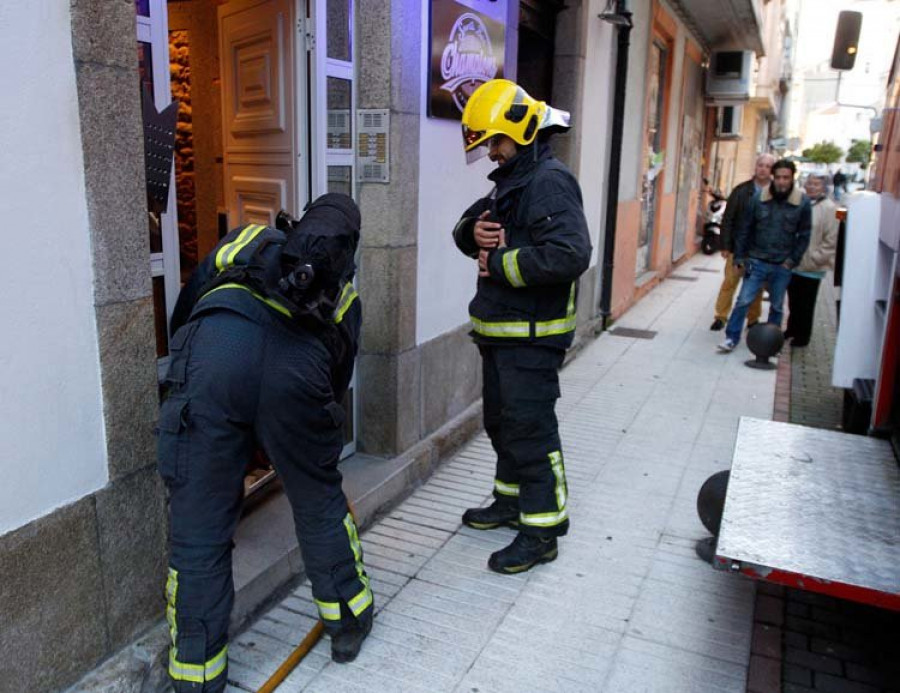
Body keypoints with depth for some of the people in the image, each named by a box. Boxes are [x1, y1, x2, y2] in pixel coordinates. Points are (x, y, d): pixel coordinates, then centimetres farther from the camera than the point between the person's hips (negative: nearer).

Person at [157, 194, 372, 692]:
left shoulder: (249, 238, 34)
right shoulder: (342, 290, 33)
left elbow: (183, 310, 32)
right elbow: (337, 377, 33)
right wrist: (294, 437, 49)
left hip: (213, 350, 0)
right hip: (297, 365, 1)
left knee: (198, 530, 10)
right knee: (318, 500, 23)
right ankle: (348, 622, 40)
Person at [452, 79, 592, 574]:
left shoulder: (550, 182, -16)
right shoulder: (509, 181, 16)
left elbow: (571, 254, -30)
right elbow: (467, 229, 19)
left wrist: (499, 263, -20)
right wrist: (473, 232, -6)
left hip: (532, 334, -10)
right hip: (500, 330, 10)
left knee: (530, 430, -3)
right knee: (501, 422, 20)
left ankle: (542, 530, 10)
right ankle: (512, 501, 37)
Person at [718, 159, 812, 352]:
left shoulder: (803, 203, -4)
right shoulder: (759, 199, -3)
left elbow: (804, 235, 1)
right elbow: (744, 228, 2)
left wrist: (792, 260, -5)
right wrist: (740, 257, -1)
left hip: (782, 266, 1)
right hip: (757, 261, 0)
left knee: (777, 306, 12)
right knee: (744, 300, -5)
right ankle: (731, 338, 4)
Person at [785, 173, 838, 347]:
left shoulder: (829, 209, -10)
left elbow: (831, 241, -13)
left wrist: (814, 259, -15)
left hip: (812, 268, -5)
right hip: (793, 264, 5)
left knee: (806, 304, 6)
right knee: (793, 301, 17)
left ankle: (802, 336, 19)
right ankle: (792, 329, 33)